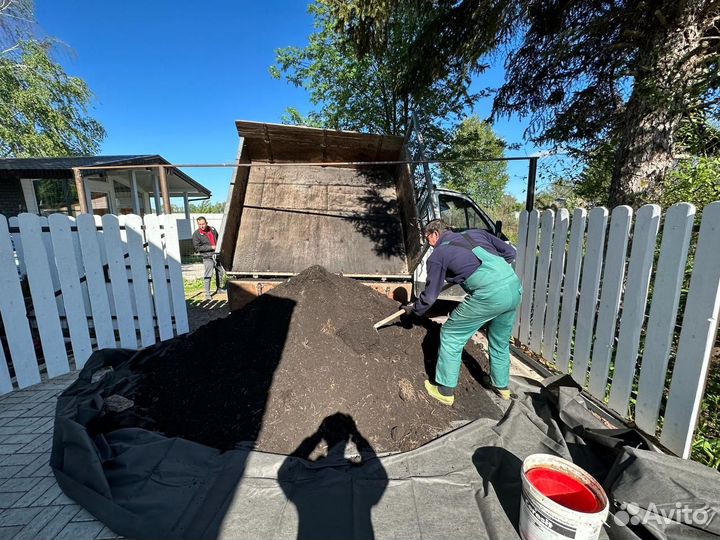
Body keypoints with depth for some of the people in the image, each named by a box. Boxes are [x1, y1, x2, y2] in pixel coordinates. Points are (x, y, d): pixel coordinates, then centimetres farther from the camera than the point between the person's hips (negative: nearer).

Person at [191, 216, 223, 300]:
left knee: (219, 272, 16)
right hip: (207, 257, -6)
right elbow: (197, 247, -14)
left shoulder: (212, 229, 7)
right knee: (208, 276, -8)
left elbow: (218, 239, 23)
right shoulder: (196, 234, -8)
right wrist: (211, 247, -18)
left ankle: (219, 288, 34)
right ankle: (207, 294, 2)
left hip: (217, 255, 6)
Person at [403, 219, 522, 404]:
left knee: (451, 335, 10)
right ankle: (501, 386, 46)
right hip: (515, 287, 7)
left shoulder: (437, 255, 6)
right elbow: (510, 252, 20)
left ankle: (445, 391, 20)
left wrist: (413, 309, 28)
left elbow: (429, 296, 9)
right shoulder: (475, 233, 21)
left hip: (489, 295, -7)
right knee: (500, 341, 27)